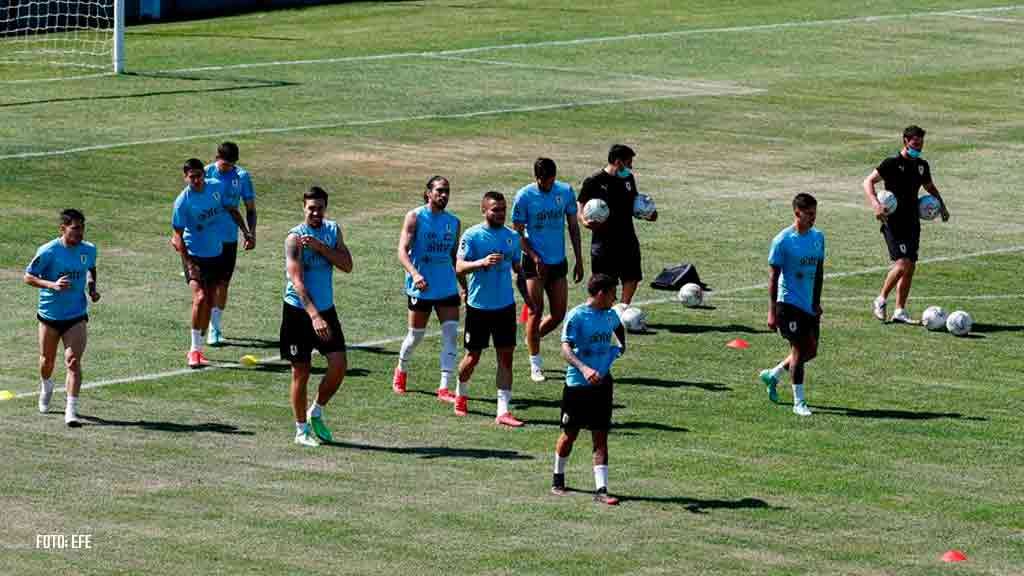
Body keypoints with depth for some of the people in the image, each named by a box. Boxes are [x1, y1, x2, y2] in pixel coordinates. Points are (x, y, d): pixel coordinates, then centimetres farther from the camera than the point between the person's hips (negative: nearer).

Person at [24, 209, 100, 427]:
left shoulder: (89, 250, -3)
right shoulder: (48, 251, -15)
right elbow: (28, 277, -10)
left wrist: (92, 287, 2)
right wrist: (52, 285, -25)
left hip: (76, 316, 1)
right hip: (49, 314, -1)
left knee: (73, 361, -14)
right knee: (47, 360, 17)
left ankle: (71, 411, -14)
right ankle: (45, 386, 51)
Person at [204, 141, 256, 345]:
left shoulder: (242, 176, -1)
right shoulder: (207, 173, -7)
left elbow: (250, 208, 6)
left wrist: (251, 233, -5)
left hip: (230, 238, 2)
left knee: (223, 283, 6)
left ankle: (215, 325, 16)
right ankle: (212, 328, 3)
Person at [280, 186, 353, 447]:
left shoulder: (333, 230, 4)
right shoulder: (295, 237, -15)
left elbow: (347, 265, -6)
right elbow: (297, 282, -25)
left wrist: (320, 247, -19)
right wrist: (314, 316, -35)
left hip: (326, 309, 5)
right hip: (298, 311, -5)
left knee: (339, 365, -4)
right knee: (301, 372, 2)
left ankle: (316, 412, 19)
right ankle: (302, 430, 14)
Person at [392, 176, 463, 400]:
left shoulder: (454, 222, 8)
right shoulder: (415, 217, -6)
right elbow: (402, 250, -14)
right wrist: (414, 274, -31)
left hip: (447, 287, 4)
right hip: (421, 288, -3)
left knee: (451, 334, -10)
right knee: (416, 335, 9)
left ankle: (444, 387, -9)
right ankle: (401, 370, 38)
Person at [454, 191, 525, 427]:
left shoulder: (512, 237, 6)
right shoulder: (472, 235, -8)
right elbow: (459, 266, -16)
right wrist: (482, 262, -33)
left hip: (505, 305, 3)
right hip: (479, 306, -3)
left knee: (506, 356, -2)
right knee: (473, 356, 7)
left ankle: (503, 411, -2)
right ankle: (460, 395, 34)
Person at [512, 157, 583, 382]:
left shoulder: (566, 191, 0)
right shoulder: (524, 196, -9)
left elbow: (573, 226, 9)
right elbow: (517, 232, -4)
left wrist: (579, 260, 7)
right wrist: (534, 256, -16)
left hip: (558, 262, 4)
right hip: (534, 262, -4)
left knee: (559, 315, 4)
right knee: (537, 311, -6)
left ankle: (533, 337, 33)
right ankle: (535, 365, 4)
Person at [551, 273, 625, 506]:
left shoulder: (610, 315, 6)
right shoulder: (577, 316, -13)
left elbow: (619, 327, 33)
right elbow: (566, 348, -23)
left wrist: (621, 345, 18)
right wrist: (583, 368, -36)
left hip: (602, 383, 4)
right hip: (577, 384, -4)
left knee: (600, 437, -1)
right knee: (570, 434, 10)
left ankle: (601, 490, -4)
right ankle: (558, 479, 33)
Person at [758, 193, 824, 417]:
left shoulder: (818, 237, 6)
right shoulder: (783, 241, -12)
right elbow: (773, 277, -10)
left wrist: (817, 302, 14)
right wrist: (772, 311, -13)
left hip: (810, 304, 7)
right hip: (790, 302, -7)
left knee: (811, 351, 9)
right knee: (799, 349, -7)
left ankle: (772, 375, 31)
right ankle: (799, 402, 2)